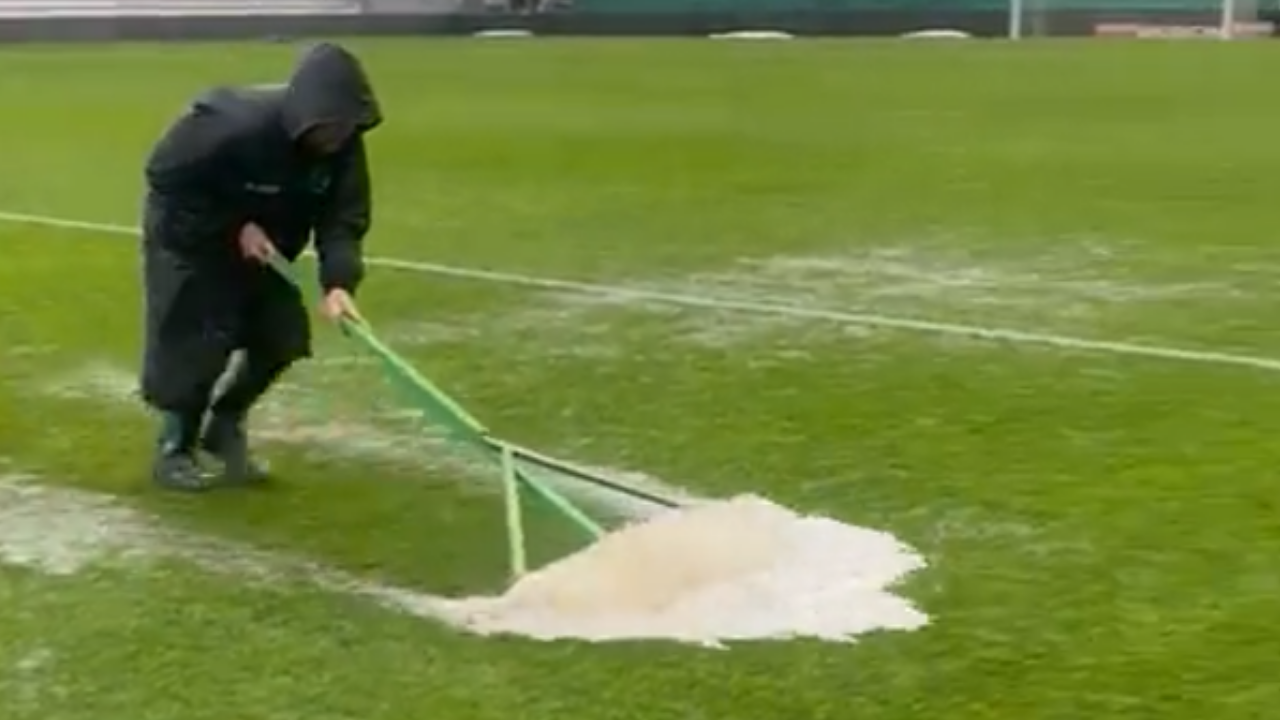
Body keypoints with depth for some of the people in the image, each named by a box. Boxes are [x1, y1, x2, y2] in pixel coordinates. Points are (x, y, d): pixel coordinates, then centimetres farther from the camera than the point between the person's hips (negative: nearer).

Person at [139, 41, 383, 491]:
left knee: (281, 338, 1)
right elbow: (165, 177, -26)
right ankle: (174, 450, 10)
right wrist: (234, 226, -29)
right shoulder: (235, 125, -37)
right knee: (198, 344, -11)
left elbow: (343, 218, -21)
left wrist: (338, 282, -38)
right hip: (191, 235, -6)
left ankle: (224, 428, 24)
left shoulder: (343, 143, -21)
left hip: (262, 242, 6)